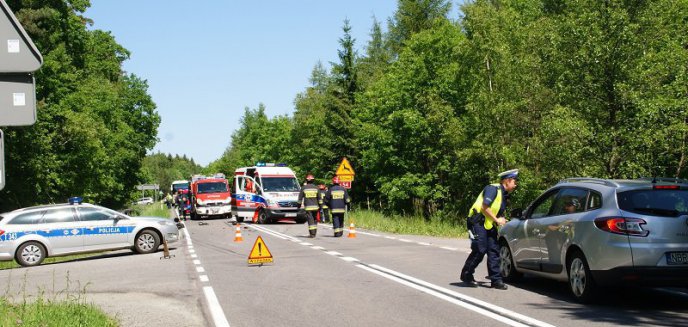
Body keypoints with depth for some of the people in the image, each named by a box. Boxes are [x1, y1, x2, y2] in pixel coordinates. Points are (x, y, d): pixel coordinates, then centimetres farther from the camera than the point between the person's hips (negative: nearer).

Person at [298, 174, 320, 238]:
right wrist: (320, 206, 10)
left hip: (308, 207, -2)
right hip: (315, 206, 2)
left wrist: (299, 204, 18)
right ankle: (314, 232, 16)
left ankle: (312, 233, -11)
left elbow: (300, 197, 6)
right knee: (315, 219, 13)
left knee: (310, 220, -4)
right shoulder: (316, 188, 4)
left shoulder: (304, 188, 0)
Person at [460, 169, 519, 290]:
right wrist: (497, 220, -14)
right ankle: (466, 276, 7)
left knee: (494, 251, 2)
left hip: (489, 224, 9)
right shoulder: (493, 189, -15)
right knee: (480, 250, -10)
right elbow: (484, 207, -21)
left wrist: (501, 220, 0)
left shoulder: (504, 195, 14)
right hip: (478, 222, -9)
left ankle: (496, 280, 4)